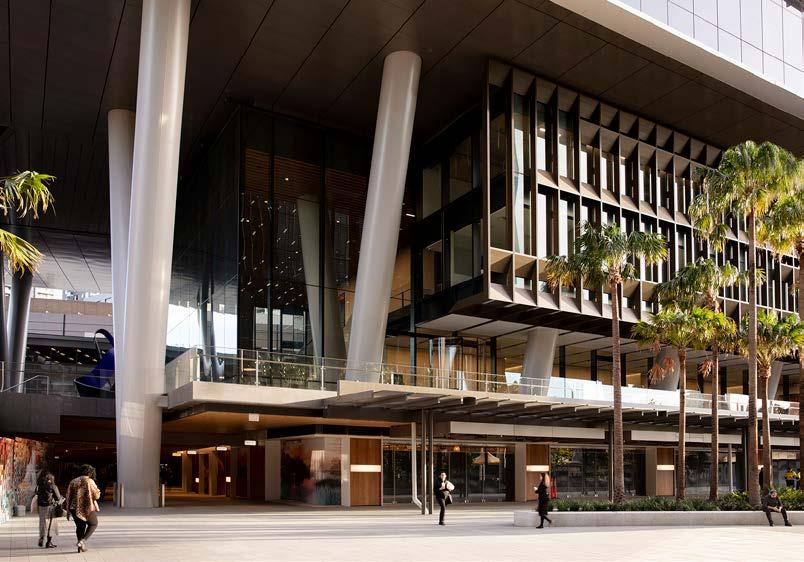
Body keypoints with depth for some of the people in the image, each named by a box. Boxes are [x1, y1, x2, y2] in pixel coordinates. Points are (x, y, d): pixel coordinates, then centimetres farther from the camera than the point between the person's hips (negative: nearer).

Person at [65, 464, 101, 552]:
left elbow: (69, 496, 8)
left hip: (75, 508, 5)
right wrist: (98, 491, 15)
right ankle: (82, 541, -4)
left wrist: (68, 510, 12)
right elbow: (96, 496, -8)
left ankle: (81, 547, 16)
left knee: (80, 526, 17)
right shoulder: (90, 481, -7)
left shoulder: (73, 481, 9)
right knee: (93, 524, 14)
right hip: (88, 508, -5)